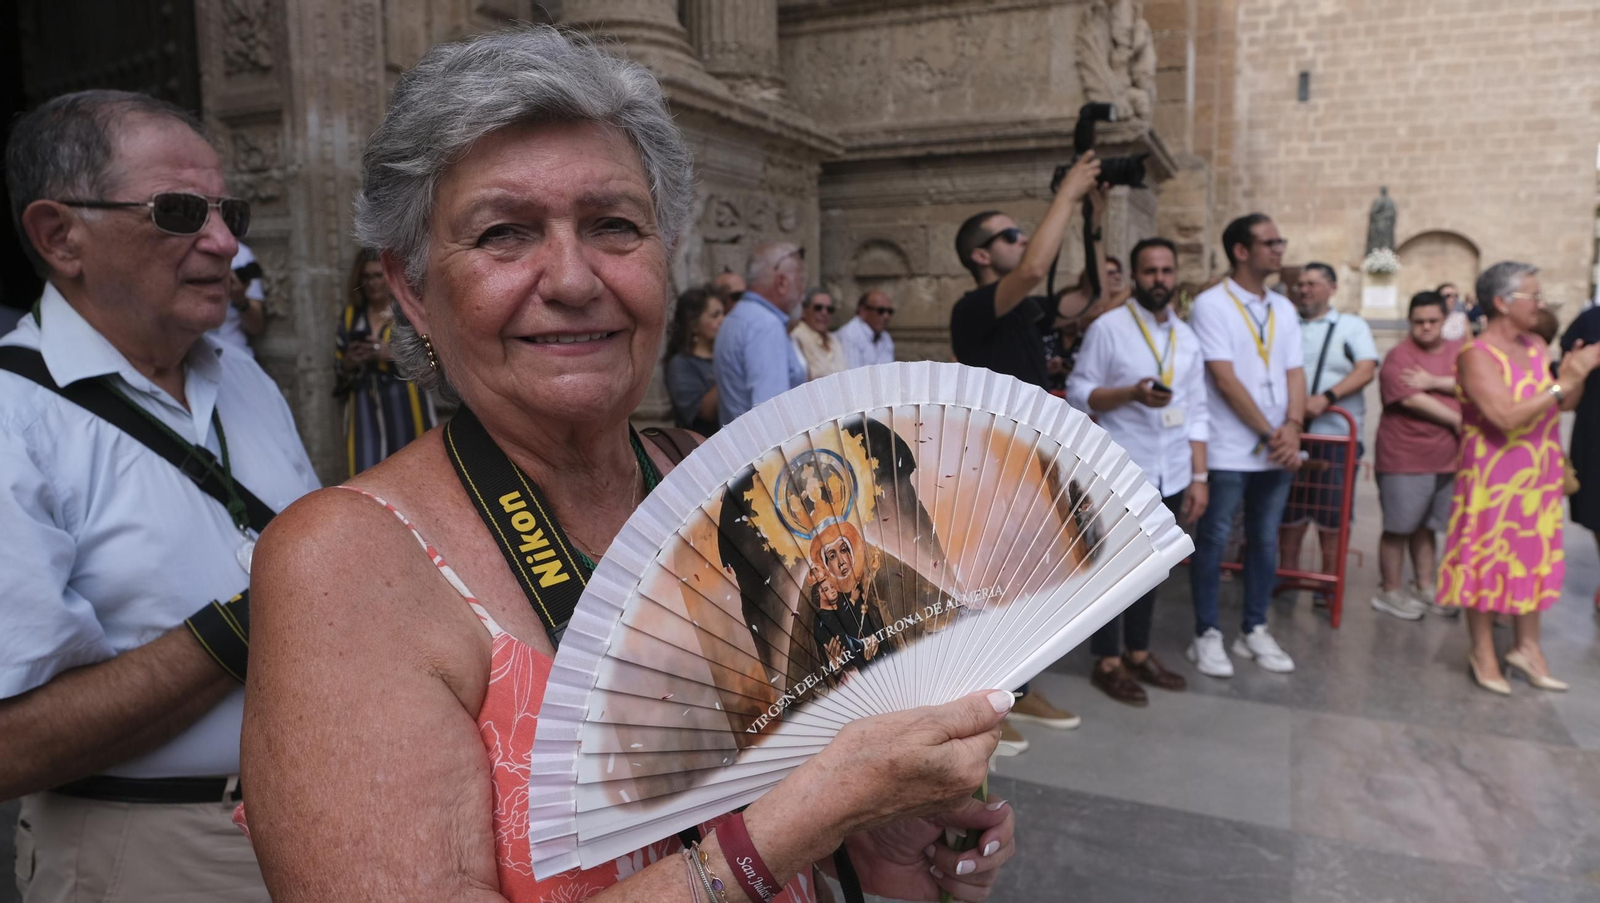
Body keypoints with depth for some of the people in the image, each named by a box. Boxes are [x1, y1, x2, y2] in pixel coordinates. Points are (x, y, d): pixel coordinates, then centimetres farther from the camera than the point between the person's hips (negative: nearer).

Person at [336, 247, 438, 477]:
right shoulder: (350, 315, 16)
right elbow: (339, 368, 20)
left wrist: (392, 354, -14)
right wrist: (349, 363, -2)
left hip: (405, 405, -3)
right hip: (364, 406, 3)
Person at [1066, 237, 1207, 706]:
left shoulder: (1187, 338, 10)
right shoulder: (1107, 328, -6)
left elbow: (1196, 414, 11)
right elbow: (1078, 393, -9)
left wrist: (1198, 478, 6)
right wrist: (1131, 393, -23)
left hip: (1170, 477, 5)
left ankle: (1138, 653, 28)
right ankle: (1107, 662, 16)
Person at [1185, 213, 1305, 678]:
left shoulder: (1283, 308, 12)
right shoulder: (1211, 304, -8)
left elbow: (1294, 373, 8)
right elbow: (1224, 379, -14)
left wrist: (1292, 427, -9)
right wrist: (1269, 433, -13)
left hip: (1276, 449, 6)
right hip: (1228, 451, -6)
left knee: (1266, 540, 12)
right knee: (1213, 541, 2)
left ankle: (1254, 630, 24)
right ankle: (1207, 635, 12)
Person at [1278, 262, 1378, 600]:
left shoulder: (1351, 326, 6)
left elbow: (1366, 369, -8)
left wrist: (1326, 398, -23)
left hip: (1335, 435, -3)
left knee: (1331, 515, 1)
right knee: (1288, 511, 8)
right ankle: (1287, 574, 20)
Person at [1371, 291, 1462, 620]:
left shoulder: (1460, 351, 9)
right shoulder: (1399, 356, -8)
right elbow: (1412, 399, -16)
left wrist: (1434, 381, -16)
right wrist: (1456, 421, -9)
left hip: (1448, 457, 5)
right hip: (1404, 458, -5)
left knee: (1426, 526, 14)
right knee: (1399, 527, 2)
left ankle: (1424, 588, 26)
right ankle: (1389, 592, 14)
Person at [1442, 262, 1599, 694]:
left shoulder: (1536, 346, 7)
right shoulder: (1477, 354, -16)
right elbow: (1506, 417, -25)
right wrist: (1563, 382, -21)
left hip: (1540, 476, 7)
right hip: (1493, 477, -7)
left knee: (1535, 560, 13)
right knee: (1487, 562, 3)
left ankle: (1527, 646, 26)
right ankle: (1483, 653, 16)